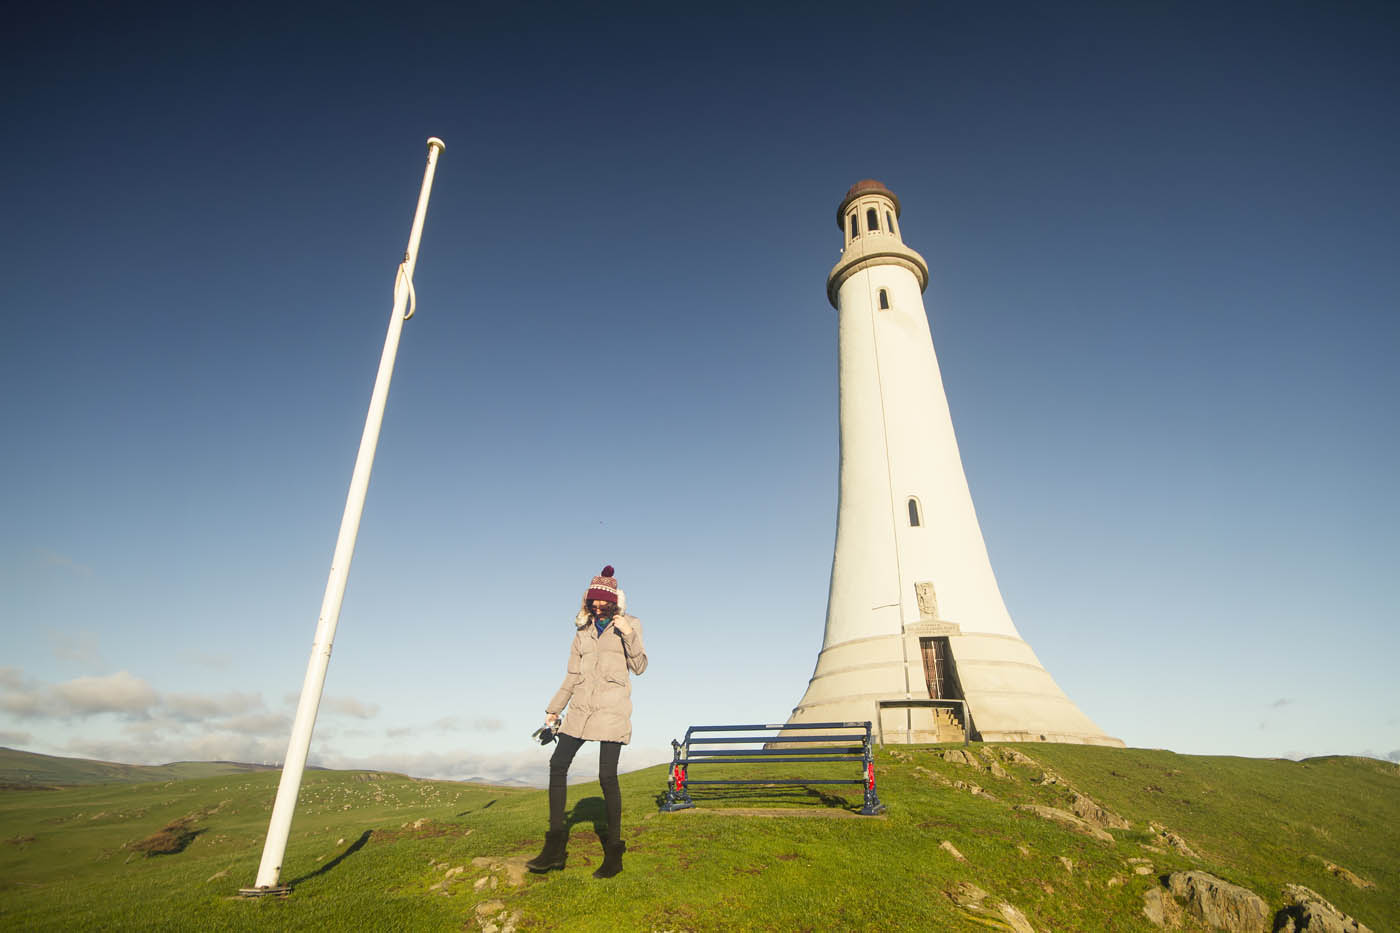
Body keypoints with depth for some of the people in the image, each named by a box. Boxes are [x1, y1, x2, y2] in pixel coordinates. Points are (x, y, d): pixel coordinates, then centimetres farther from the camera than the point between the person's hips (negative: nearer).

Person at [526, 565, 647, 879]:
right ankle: (555, 845, 5)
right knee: (558, 763, -5)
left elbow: (640, 667, -3)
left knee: (607, 775, -6)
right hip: (582, 706, 5)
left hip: (612, 707, -5)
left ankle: (614, 851, 8)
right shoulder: (583, 629, 14)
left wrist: (629, 635, -17)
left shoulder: (629, 625, 3)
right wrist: (554, 708, 20)